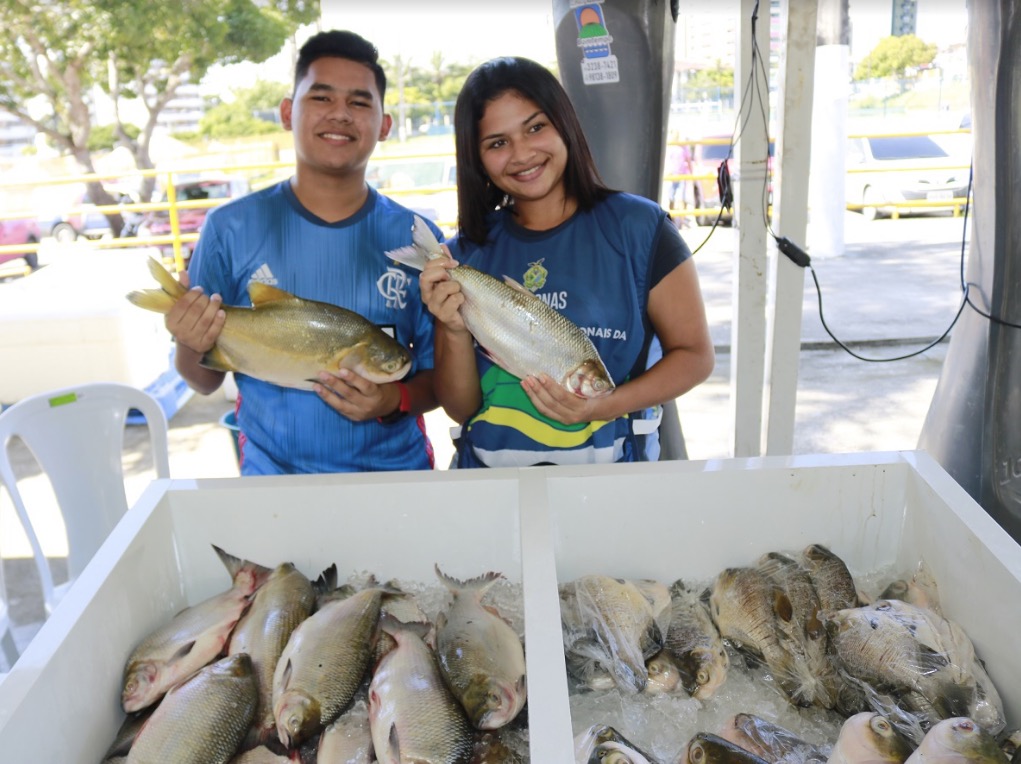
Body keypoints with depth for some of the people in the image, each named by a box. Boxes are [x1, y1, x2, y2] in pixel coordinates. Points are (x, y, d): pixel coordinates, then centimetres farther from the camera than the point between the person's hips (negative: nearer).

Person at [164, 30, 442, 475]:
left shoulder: (417, 239, -1)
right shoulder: (230, 229, -1)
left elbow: (441, 375, 3)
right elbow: (205, 382, 5)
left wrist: (394, 401, -15)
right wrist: (190, 349, -15)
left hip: (397, 476, 1)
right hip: (272, 477, 0)